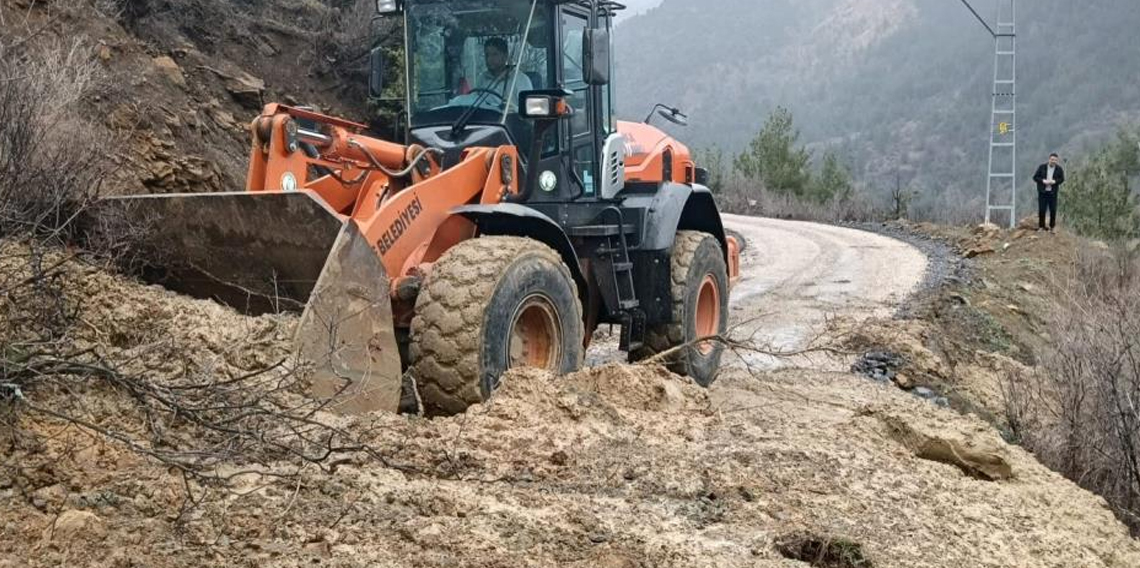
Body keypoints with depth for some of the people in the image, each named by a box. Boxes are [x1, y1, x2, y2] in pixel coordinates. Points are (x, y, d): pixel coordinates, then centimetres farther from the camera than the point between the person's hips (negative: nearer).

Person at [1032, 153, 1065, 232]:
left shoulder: (1059, 169, 1)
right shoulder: (1042, 167, -1)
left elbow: (1062, 179, 4)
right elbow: (1035, 177, 0)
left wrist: (1054, 181, -16)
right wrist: (1043, 181, -16)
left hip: (1053, 193, 0)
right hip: (1042, 192, 0)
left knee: (1053, 210, 2)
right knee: (1042, 210, 2)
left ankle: (1052, 227, 14)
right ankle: (1041, 226, 14)